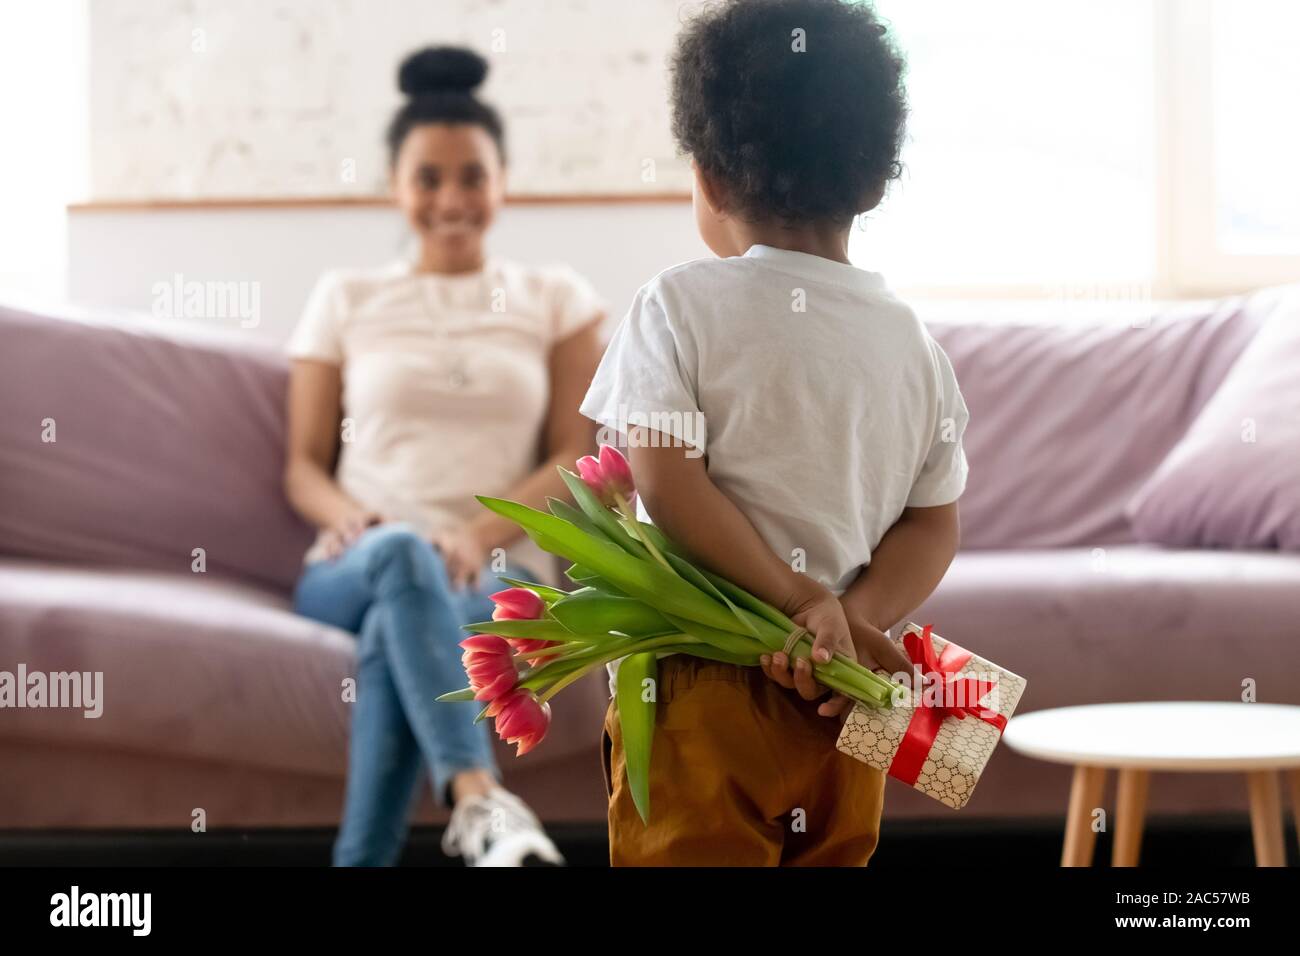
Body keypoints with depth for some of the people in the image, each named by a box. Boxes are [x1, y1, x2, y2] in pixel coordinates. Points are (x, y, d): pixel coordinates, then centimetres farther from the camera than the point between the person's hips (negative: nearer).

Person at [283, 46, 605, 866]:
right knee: (402, 552, -40)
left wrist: (478, 534, -13)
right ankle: (479, 803, -56)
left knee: (392, 642, -38)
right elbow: (304, 465, 14)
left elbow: (576, 458, 6)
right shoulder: (346, 298, 16)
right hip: (353, 572, 0)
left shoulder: (556, 298, 15)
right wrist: (349, 517, -11)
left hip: (494, 574, 0)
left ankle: (363, 860, -43)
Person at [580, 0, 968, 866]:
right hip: (841, 702, 5)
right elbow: (935, 524, 3)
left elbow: (669, 487, -15)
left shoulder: (681, 306, -7)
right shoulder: (912, 341, 6)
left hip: (701, 694, -4)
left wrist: (803, 604, -13)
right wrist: (855, 617, -9)